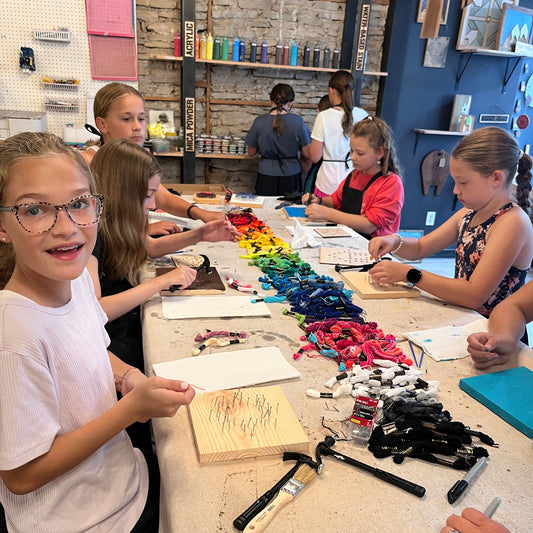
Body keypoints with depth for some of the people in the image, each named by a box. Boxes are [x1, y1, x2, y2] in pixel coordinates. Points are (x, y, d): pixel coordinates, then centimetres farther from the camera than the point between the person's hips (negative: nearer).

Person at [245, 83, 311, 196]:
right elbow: (306, 154, -3)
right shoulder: (298, 121, -8)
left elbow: (251, 152, 6)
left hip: (266, 179, 1)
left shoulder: (259, 122, -6)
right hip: (290, 178, 0)